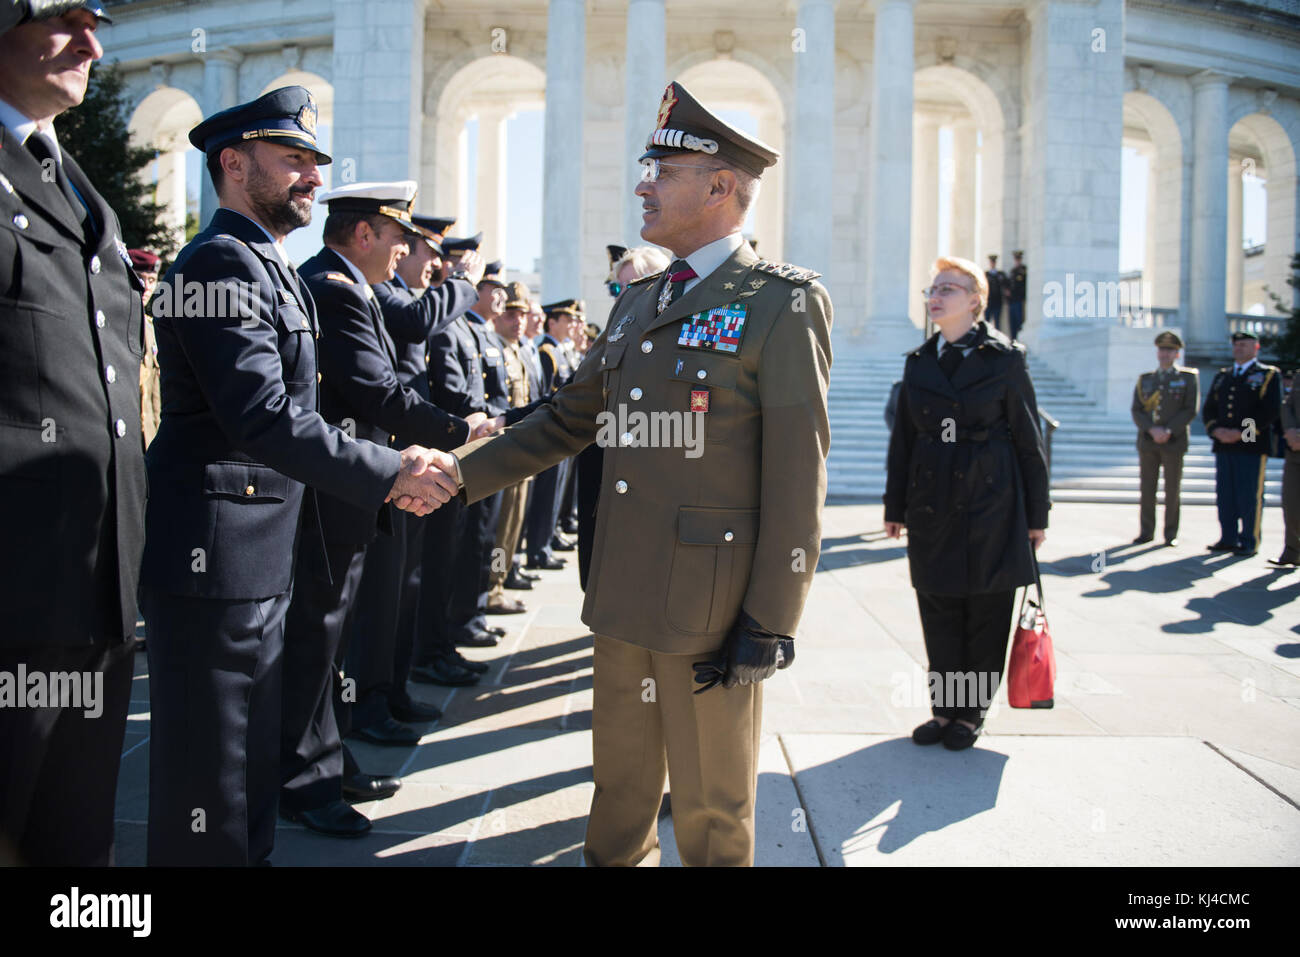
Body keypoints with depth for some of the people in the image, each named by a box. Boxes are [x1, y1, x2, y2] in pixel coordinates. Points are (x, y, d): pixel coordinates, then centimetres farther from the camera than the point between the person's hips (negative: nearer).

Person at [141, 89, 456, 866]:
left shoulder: (271, 268, 17)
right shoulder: (223, 262, -15)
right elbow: (263, 418, -25)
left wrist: (388, 470, 6)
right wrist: (389, 473, -18)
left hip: (266, 555, 10)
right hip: (215, 557, -10)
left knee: (257, 755, 20)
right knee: (208, 773, 1)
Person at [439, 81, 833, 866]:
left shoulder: (784, 304, -11)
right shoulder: (637, 305, 12)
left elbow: (797, 477, -15)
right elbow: (568, 422, 18)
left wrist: (770, 625, -16)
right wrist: (461, 474, 9)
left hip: (712, 609, -6)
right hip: (624, 597, 7)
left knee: (711, 809, 10)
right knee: (620, 786, 20)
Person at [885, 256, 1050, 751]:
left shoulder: (1004, 358, -3)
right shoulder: (919, 362, 8)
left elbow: (1029, 438, -1)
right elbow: (903, 439, 12)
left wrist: (1036, 513, -1)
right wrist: (895, 506, 9)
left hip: (990, 505, -3)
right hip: (932, 506, 4)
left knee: (986, 614, 5)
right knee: (938, 613, 8)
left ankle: (971, 711, 19)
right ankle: (944, 707, 21)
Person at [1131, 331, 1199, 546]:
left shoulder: (1188, 378, 4)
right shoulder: (1144, 379, 12)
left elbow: (1190, 411, -4)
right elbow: (1136, 411, 4)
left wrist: (1168, 431, -14)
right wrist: (1152, 429, -13)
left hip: (1174, 442, -2)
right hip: (1147, 441, 3)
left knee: (1172, 490, 2)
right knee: (1147, 489, 4)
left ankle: (1171, 534, 9)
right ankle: (1146, 532, 11)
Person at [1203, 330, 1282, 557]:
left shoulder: (1269, 375, 2)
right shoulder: (1221, 376, 18)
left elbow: (1271, 411, -8)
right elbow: (1208, 409, 14)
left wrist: (1242, 433, -15)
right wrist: (1216, 430, -5)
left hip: (1252, 447, -5)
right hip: (1223, 446, 5)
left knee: (1250, 496, -3)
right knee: (1225, 495, 7)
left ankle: (1250, 542, 3)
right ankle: (1228, 539, 16)